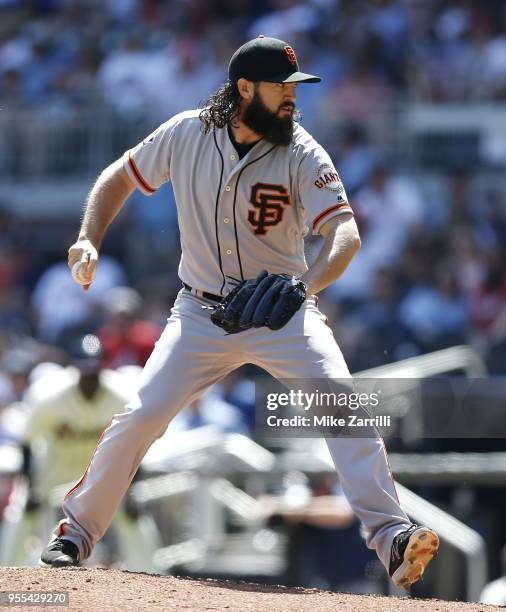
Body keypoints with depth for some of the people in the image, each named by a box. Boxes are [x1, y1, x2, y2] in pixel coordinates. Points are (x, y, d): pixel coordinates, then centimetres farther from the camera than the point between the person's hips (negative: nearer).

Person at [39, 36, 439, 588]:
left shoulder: (302, 154, -13)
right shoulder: (186, 134, -7)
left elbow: (345, 231, -24)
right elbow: (120, 177, 9)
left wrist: (308, 283, -43)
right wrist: (89, 241, -7)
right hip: (201, 311, 1)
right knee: (139, 418, -9)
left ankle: (391, 538, -23)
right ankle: (77, 530, 11)